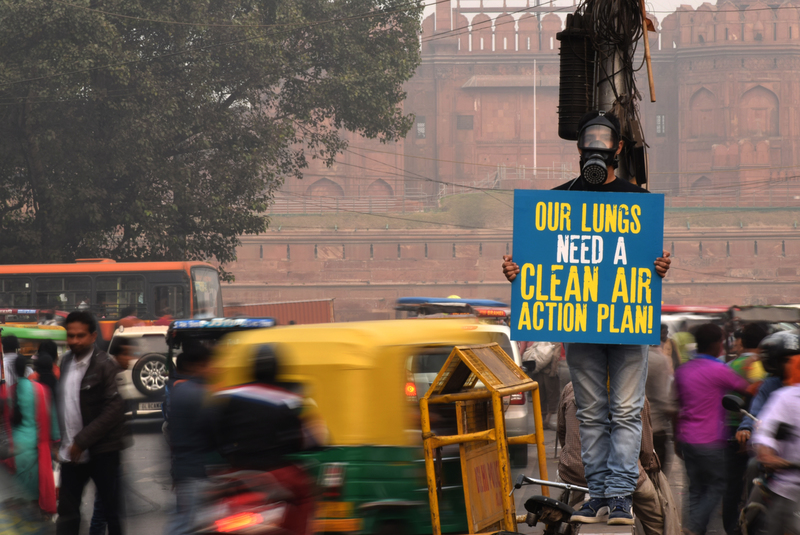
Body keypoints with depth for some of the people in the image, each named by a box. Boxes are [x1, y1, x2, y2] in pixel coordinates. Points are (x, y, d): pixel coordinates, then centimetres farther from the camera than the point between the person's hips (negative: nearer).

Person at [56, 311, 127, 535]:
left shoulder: (105, 366, -12)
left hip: (102, 452, -6)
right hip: (72, 452, 6)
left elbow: (114, 409, -18)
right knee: (67, 512, 8)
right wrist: (62, 438, 4)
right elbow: (63, 402, 13)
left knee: (111, 511, 4)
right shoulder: (66, 361, 7)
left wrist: (82, 441, -19)